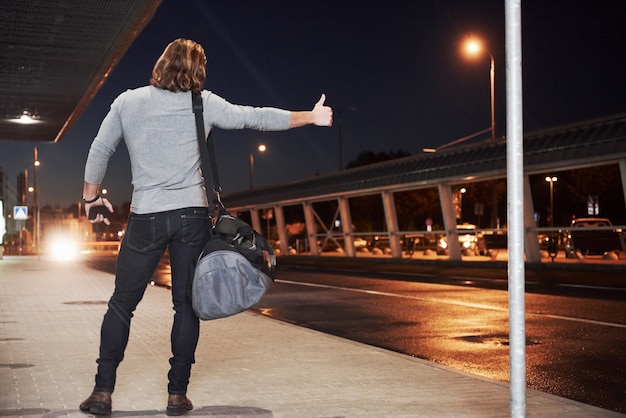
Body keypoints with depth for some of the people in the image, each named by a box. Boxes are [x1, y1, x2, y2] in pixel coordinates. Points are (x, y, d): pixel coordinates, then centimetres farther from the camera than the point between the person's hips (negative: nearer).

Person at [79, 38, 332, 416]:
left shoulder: (127, 102, 5)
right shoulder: (202, 103, 0)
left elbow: (99, 151, 8)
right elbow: (256, 118, 4)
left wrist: (92, 196, 21)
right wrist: (311, 117, 14)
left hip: (146, 217, 1)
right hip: (192, 215, 0)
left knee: (122, 305, 9)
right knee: (187, 305, 8)